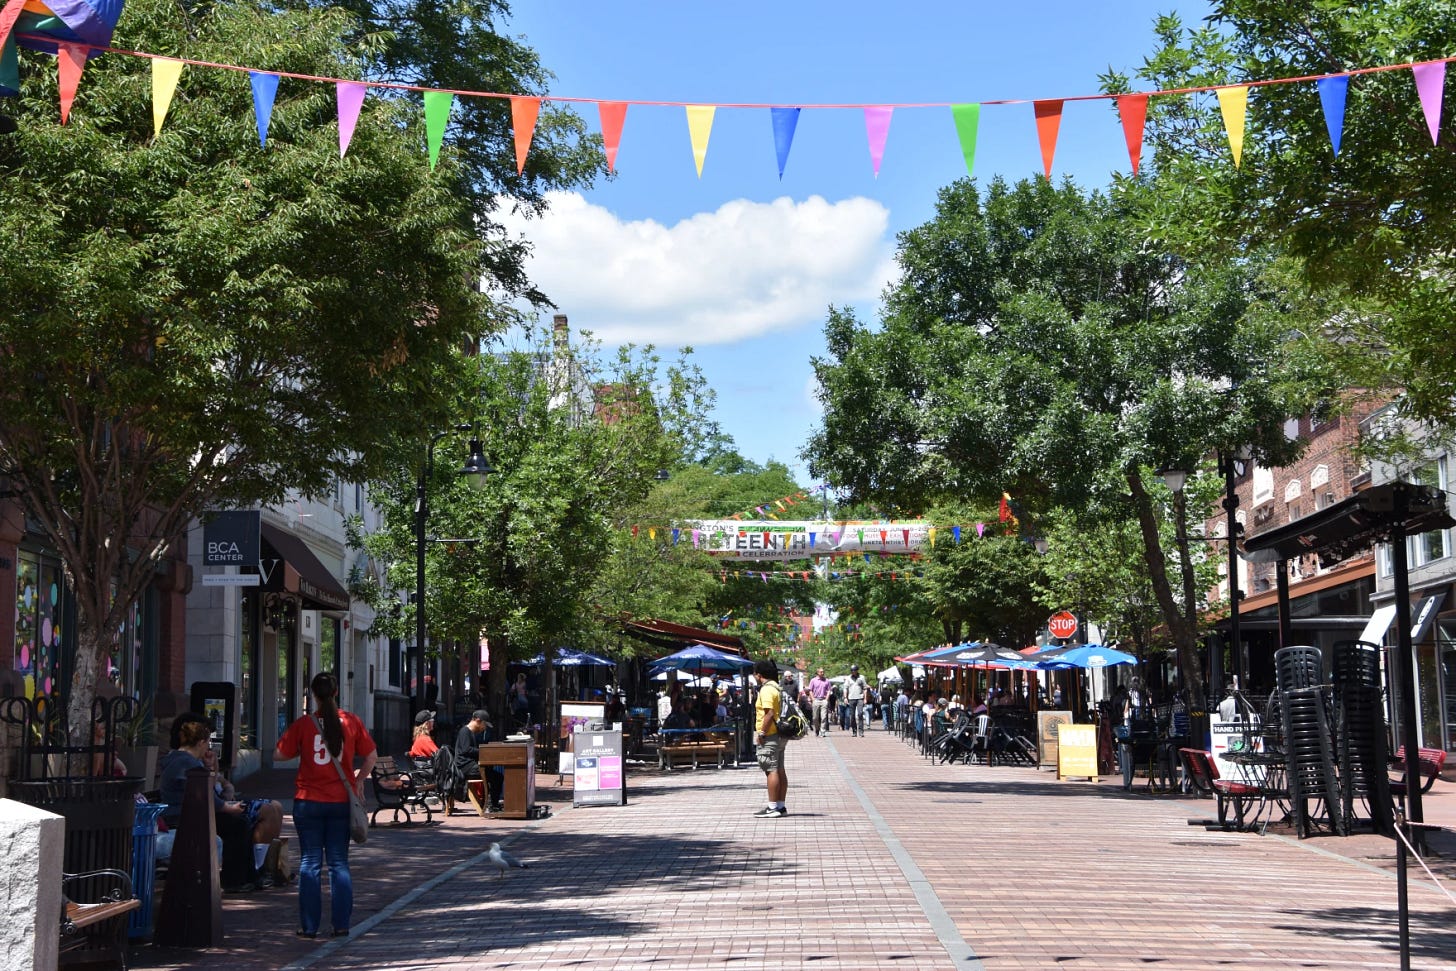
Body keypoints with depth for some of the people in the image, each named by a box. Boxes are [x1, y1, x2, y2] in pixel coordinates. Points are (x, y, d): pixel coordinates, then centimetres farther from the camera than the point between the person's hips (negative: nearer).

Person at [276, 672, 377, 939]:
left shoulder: (303, 724, -7)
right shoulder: (351, 721, -2)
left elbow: (280, 754, -1)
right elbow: (370, 757, 3)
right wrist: (358, 781, 17)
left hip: (309, 801, -1)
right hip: (341, 801, 1)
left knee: (310, 862, 5)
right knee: (339, 862, 8)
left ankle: (309, 926, 6)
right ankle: (341, 924, 7)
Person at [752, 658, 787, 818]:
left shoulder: (766, 690, -16)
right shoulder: (776, 687, 15)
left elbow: (769, 714, -24)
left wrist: (762, 733, -18)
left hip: (770, 736, -10)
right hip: (779, 735, 10)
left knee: (771, 770, -8)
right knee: (780, 770, 11)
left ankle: (773, 807, -8)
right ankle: (781, 805, 15)